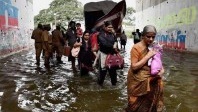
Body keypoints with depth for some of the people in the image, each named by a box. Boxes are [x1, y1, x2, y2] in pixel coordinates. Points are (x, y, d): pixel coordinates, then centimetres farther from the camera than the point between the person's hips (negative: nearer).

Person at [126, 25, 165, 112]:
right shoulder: (136, 48, -16)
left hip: (150, 79, 6)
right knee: (138, 104, 5)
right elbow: (134, 67, -20)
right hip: (138, 81, -6)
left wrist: (162, 69, -9)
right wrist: (148, 56, -22)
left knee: (150, 102, 15)